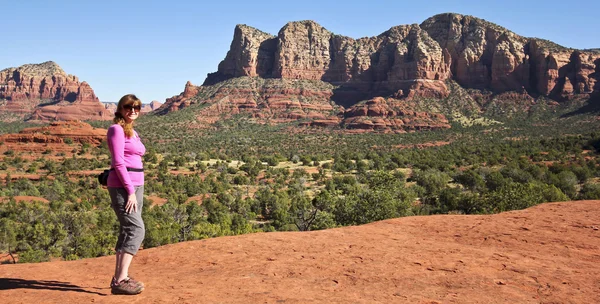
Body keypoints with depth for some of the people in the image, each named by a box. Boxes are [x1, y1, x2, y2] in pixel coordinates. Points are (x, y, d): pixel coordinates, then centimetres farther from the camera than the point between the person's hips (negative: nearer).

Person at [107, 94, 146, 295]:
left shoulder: (133, 132, 18)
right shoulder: (116, 129, -8)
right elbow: (118, 163, -16)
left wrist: (135, 190, 16)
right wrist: (130, 191, -19)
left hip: (136, 185, 9)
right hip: (122, 186, -9)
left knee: (127, 231, 10)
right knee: (136, 229, -15)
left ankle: (119, 277, 17)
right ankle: (120, 281, -14)